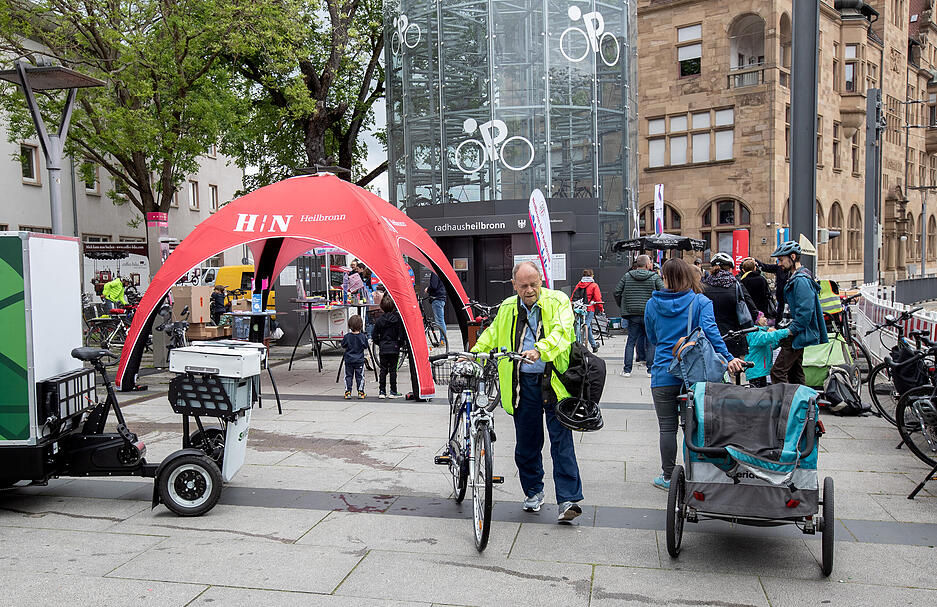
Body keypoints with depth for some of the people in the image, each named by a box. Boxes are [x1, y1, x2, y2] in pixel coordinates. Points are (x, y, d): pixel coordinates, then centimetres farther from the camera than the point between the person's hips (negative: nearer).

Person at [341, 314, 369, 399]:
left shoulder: (347, 336, -10)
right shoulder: (362, 336, -9)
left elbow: (343, 345, 2)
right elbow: (366, 346, 2)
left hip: (348, 360, 0)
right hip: (359, 360, 0)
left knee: (348, 376, 9)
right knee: (360, 376, 8)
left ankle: (348, 392, 7)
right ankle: (360, 392, 9)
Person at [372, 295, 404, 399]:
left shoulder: (380, 320, -1)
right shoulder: (398, 319, -5)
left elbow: (375, 337, 1)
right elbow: (402, 335, -7)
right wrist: (399, 344, 9)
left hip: (383, 349, 1)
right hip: (394, 348, -1)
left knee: (383, 370, 7)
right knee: (393, 370, 2)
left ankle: (382, 391, 8)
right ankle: (393, 392, 4)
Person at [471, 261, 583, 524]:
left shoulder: (558, 301, -1)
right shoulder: (507, 308, 12)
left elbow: (561, 332, -18)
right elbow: (491, 336, 26)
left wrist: (540, 349, -34)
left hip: (553, 382, -3)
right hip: (523, 384, 4)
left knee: (562, 441, -4)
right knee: (527, 442, 10)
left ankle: (568, 500, 0)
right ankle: (533, 491, 29)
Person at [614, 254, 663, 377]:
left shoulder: (627, 276, 4)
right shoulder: (655, 277, -2)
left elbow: (617, 292, 3)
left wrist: (622, 306, 14)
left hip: (632, 314, 2)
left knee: (631, 341, 8)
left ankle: (627, 369, 7)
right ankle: (651, 369, 11)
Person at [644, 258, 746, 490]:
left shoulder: (652, 304, 2)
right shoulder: (700, 301, -3)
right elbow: (710, 331, -19)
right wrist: (728, 357, -24)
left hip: (663, 374, 0)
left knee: (667, 428, 7)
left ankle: (668, 477, 15)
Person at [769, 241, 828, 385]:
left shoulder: (801, 280, -17)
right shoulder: (793, 278, 18)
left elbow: (805, 311, -24)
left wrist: (788, 331, -21)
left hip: (799, 336, -11)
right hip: (796, 334, 11)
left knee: (777, 373, -14)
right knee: (795, 374, 13)